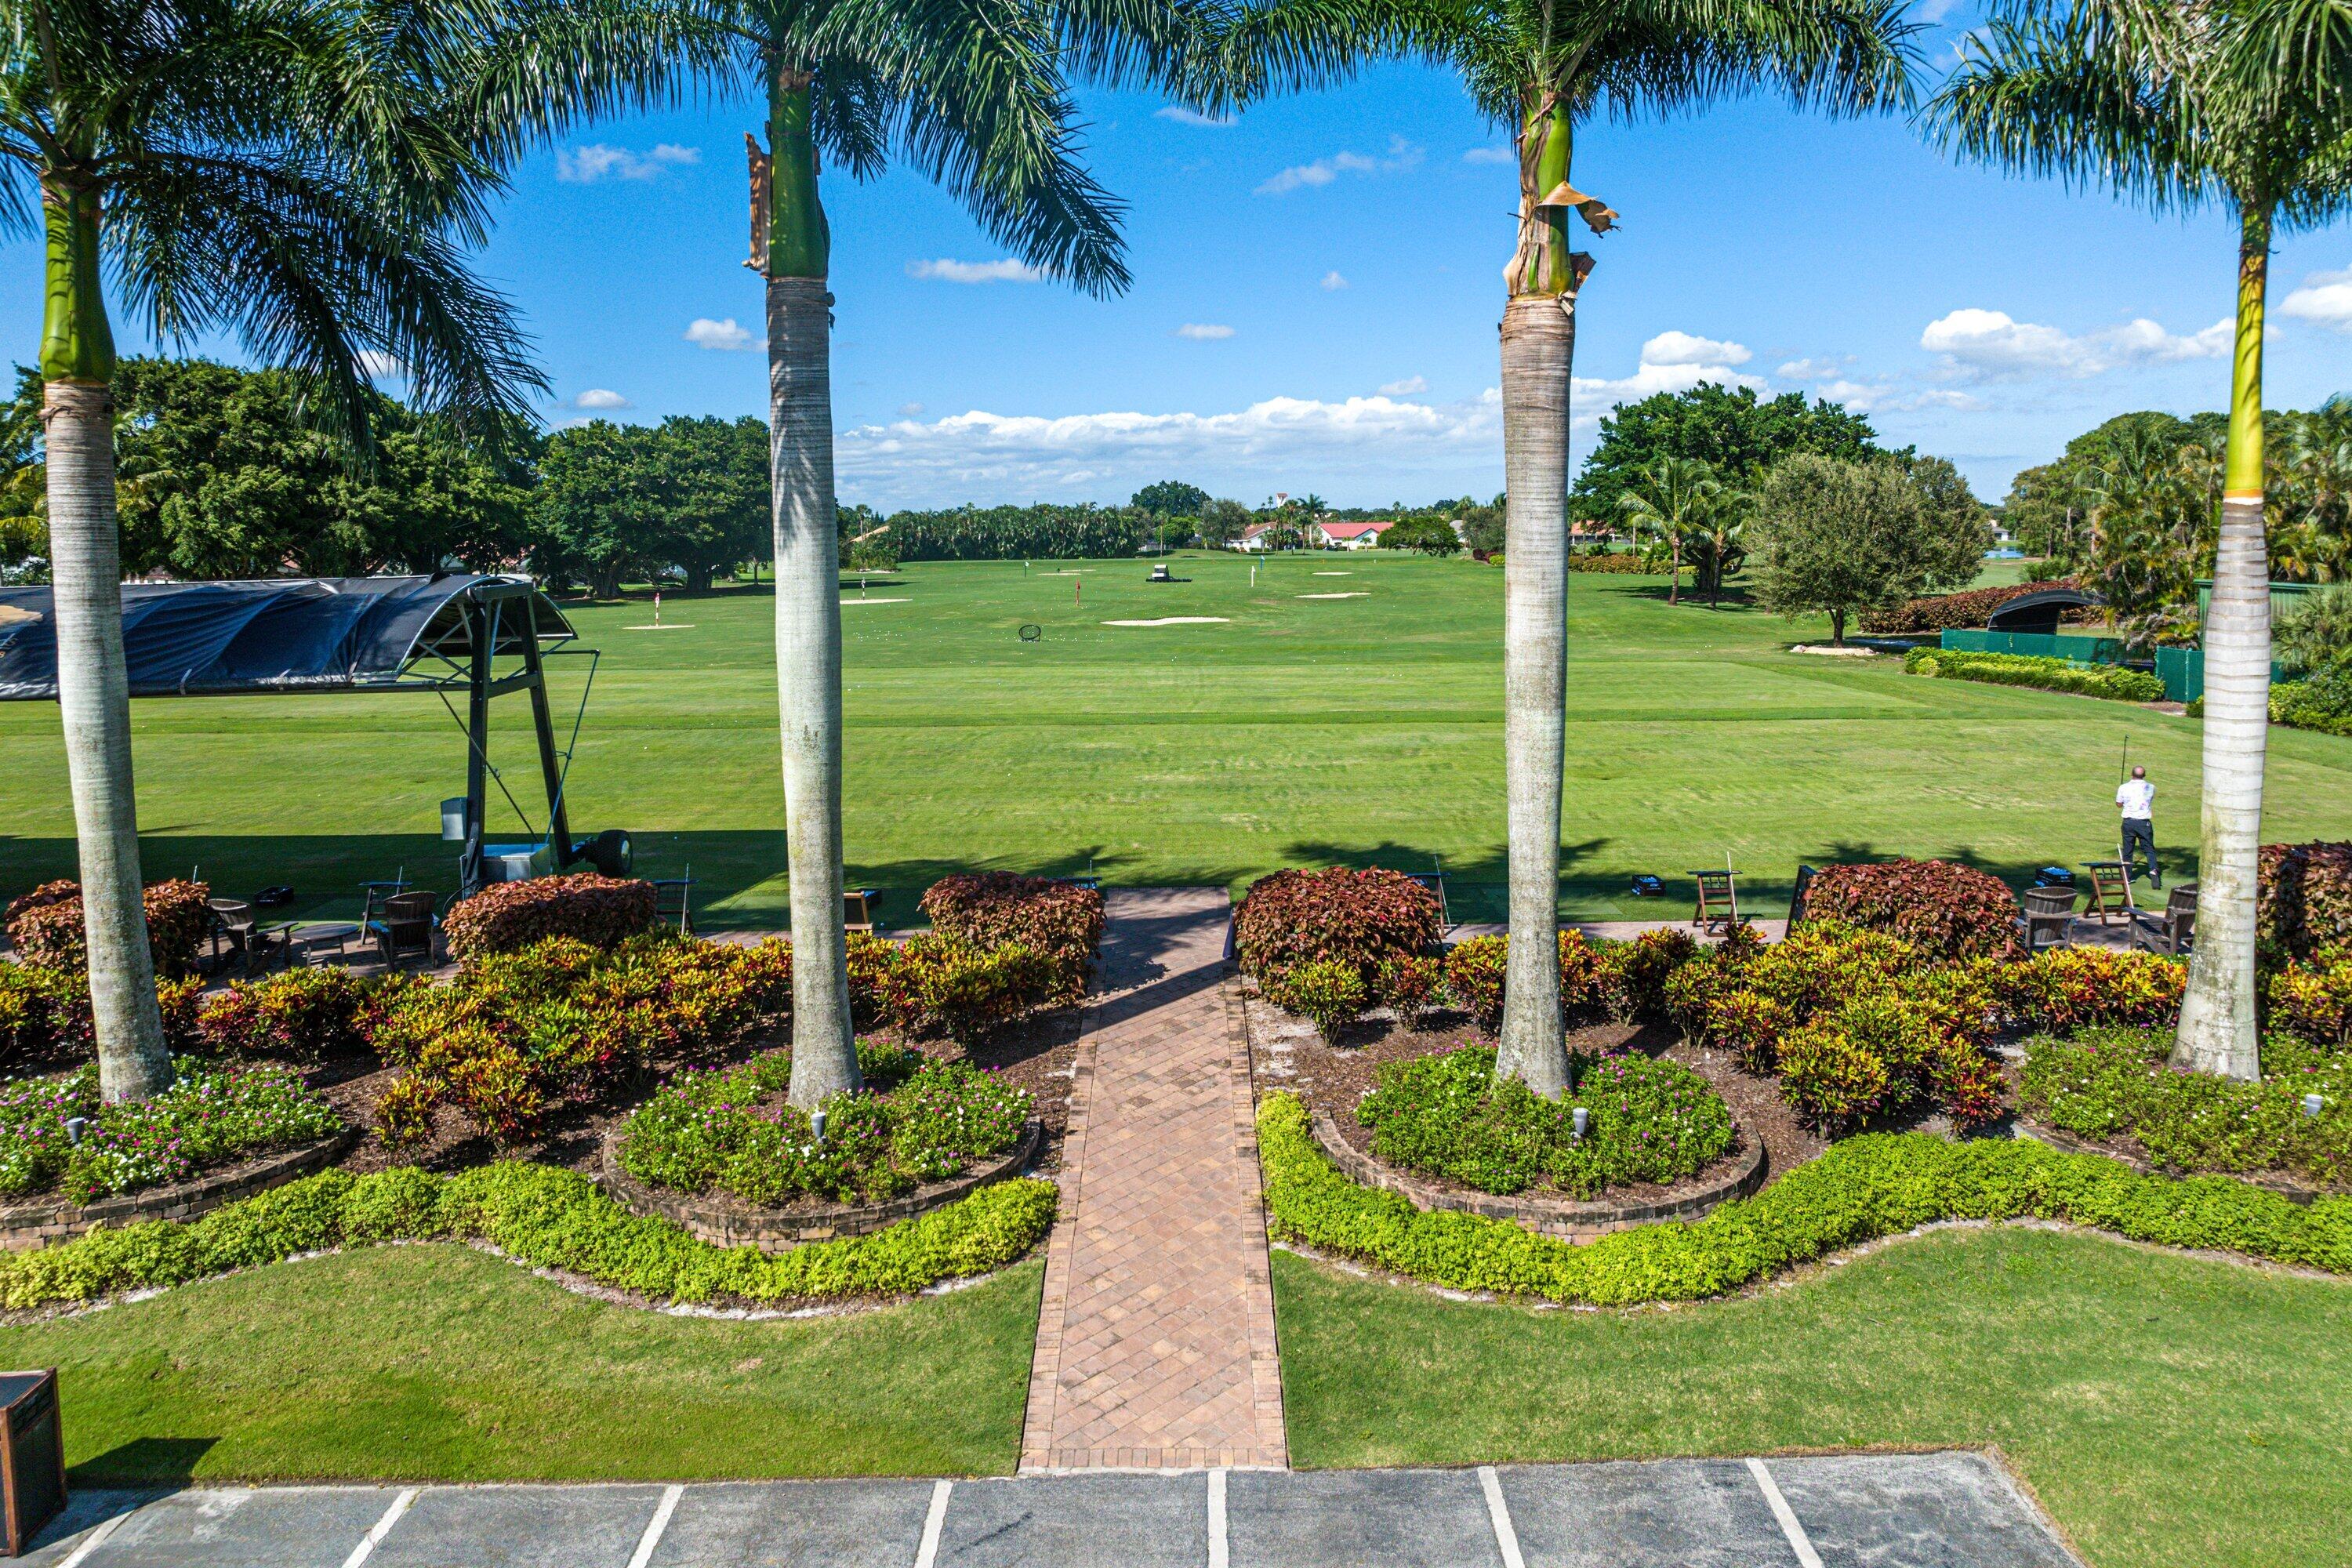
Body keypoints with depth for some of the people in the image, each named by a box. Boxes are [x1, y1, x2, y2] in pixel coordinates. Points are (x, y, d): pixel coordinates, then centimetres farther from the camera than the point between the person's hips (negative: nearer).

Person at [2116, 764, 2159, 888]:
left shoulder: (2123, 788, -6)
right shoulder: (2150, 788, -3)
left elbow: (2119, 805, 6)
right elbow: (2151, 801, 15)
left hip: (2128, 822, 0)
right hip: (2144, 822, 0)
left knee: (2128, 850, 10)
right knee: (2149, 849, 5)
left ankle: (2127, 876, 17)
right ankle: (2153, 870, -15)